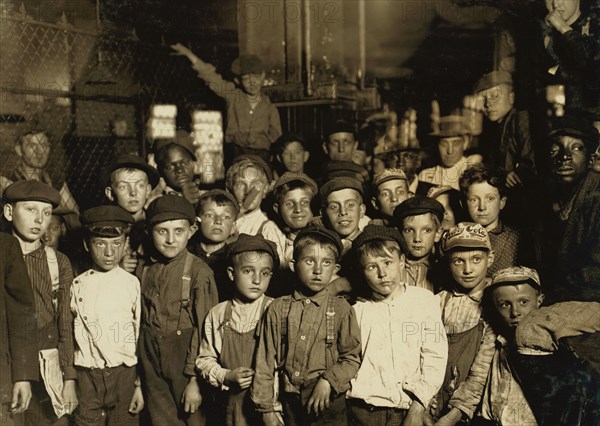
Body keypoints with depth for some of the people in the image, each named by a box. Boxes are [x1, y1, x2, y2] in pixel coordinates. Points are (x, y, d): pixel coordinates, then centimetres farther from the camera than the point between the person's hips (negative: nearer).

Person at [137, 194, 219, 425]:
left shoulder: (198, 272, -14)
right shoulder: (144, 270, 2)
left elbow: (203, 328, -13)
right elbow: (139, 320, 9)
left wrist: (195, 379, -14)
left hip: (185, 355, -4)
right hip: (151, 359, 4)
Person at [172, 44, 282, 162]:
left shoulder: (270, 108, 9)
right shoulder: (233, 95, 7)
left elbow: (275, 137, 11)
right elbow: (209, 75, 4)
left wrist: (254, 139, -3)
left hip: (260, 157, 1)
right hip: (235, 154, 0)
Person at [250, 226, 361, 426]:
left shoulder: (340, 308, -2)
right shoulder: (278, 309, 2)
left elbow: (351, 358, -1)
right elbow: (265, 361, 4)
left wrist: (328, 381, -15)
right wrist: (268, 408, 2)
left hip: (329, 403, -1)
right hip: (289, 403, 1)